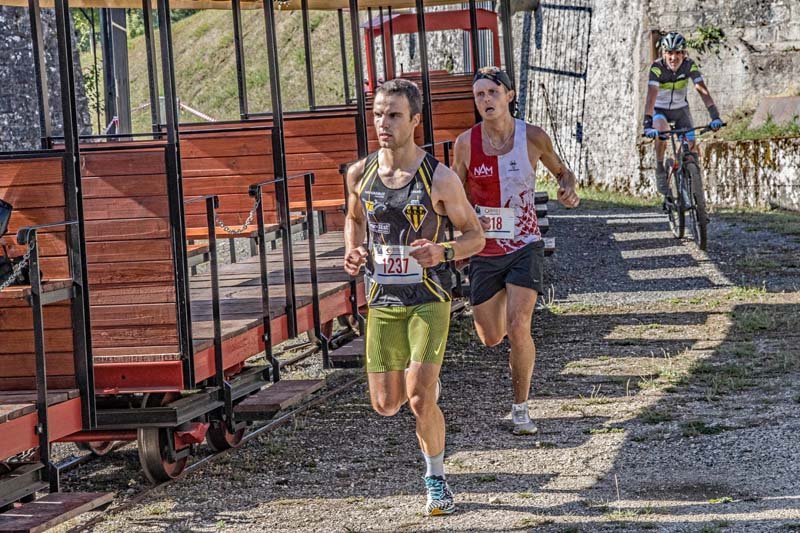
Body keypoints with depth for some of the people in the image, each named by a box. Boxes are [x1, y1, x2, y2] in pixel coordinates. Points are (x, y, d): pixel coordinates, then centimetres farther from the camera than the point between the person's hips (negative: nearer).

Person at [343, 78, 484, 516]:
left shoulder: (439, 179, -11)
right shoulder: (360, 174, 0)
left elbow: (475, 236, -2)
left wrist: (443, 253, -23)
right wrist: (352, 252, 0)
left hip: (429, 301, -4)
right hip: (382, 302, 4)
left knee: (420, 399, -16)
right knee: (385, 405, 4)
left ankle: (436, 481, 8)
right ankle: (423, 381, 41)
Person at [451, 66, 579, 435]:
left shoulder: (533, 137, -6)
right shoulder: (466, 143, -6)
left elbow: (563, 172, 13)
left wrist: (569, 191, -10)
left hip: (524, 246, -2)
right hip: (484, 251, 2)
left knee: (518, 330, -17)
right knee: (490, 339, 11)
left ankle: (520, 409, 0)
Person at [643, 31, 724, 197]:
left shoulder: (689, 65, -22)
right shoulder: (657, 67, -29)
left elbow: (703, 90, -28)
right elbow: (651, 96, -38)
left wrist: (715, 116, -40)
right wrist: (647, 124, -49)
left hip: (680, 108, 3)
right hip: (660, 109, -3)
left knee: (690, 145, -11)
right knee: (662, 131, -34)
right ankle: (660, 171, -15)